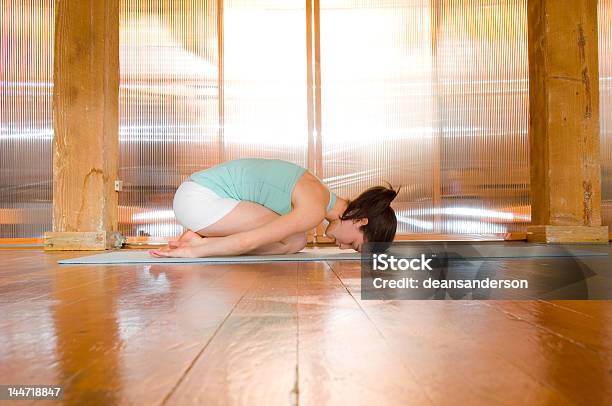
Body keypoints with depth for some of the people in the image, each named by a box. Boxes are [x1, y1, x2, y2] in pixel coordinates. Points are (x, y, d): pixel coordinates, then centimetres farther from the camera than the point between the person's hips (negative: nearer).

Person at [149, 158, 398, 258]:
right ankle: (198, 245, -10)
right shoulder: (315, 209, -18)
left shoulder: (313, 193, 12)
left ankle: (200, 240, 3)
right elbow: (249, 241, -21)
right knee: (294, 242, -11)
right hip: (200, 201, -10)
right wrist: (194, 252, -12)